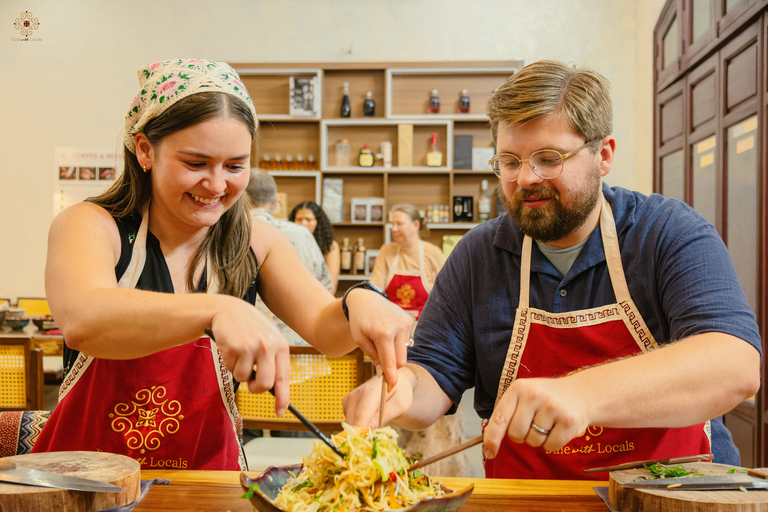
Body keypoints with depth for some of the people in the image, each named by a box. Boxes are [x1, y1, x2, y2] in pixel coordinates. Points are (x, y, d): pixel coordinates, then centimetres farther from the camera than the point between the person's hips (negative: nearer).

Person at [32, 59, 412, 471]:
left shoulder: (257, 244, 1)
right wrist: (215, 311, -43)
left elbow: (324, 329, -9)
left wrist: (357, 306, -32)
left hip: (206, 469, 1)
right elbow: (81, 322, -28)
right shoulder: (92, 226, -8)